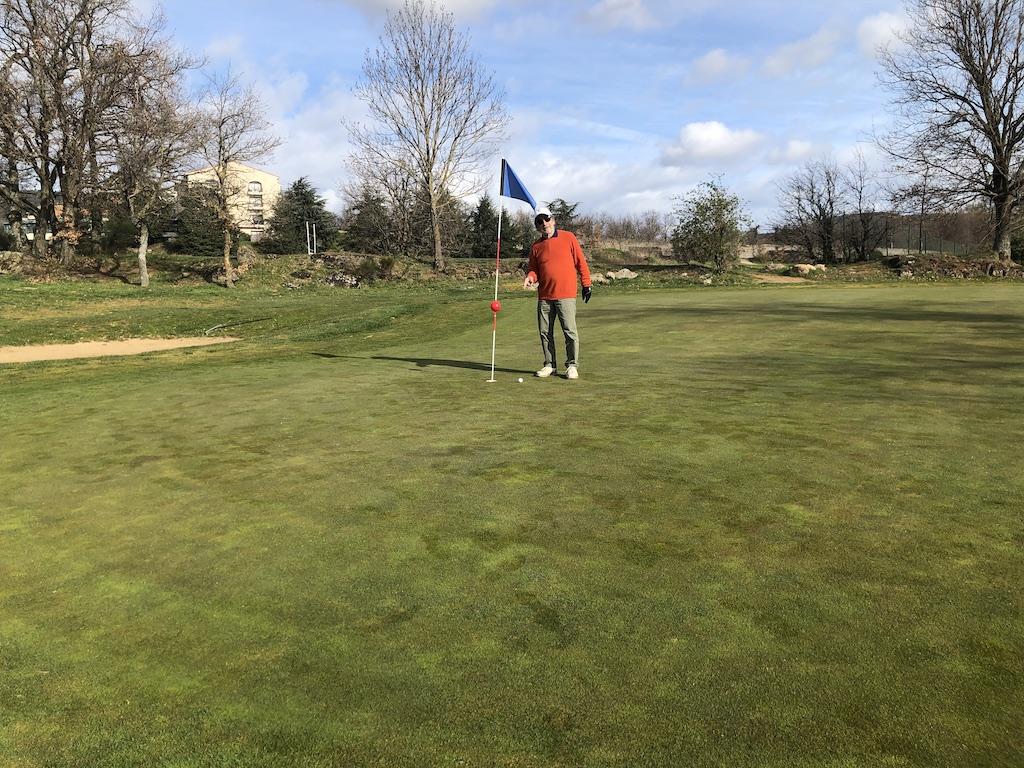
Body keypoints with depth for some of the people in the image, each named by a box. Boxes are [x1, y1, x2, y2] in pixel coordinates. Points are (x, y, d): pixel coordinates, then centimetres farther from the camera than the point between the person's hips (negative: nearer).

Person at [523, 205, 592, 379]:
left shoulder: (568, 238, 2)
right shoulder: (536, 246, 11)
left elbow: (581, 262, 4)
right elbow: (533, 269, 16)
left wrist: (586, 284, 2)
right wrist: (530, 277, -7)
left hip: (566, 295, -4)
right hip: (544, 296, 4)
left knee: (570, 331, -6)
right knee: (545, 332, 7)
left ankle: (572, 365, 3)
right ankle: (550, 364, 19)